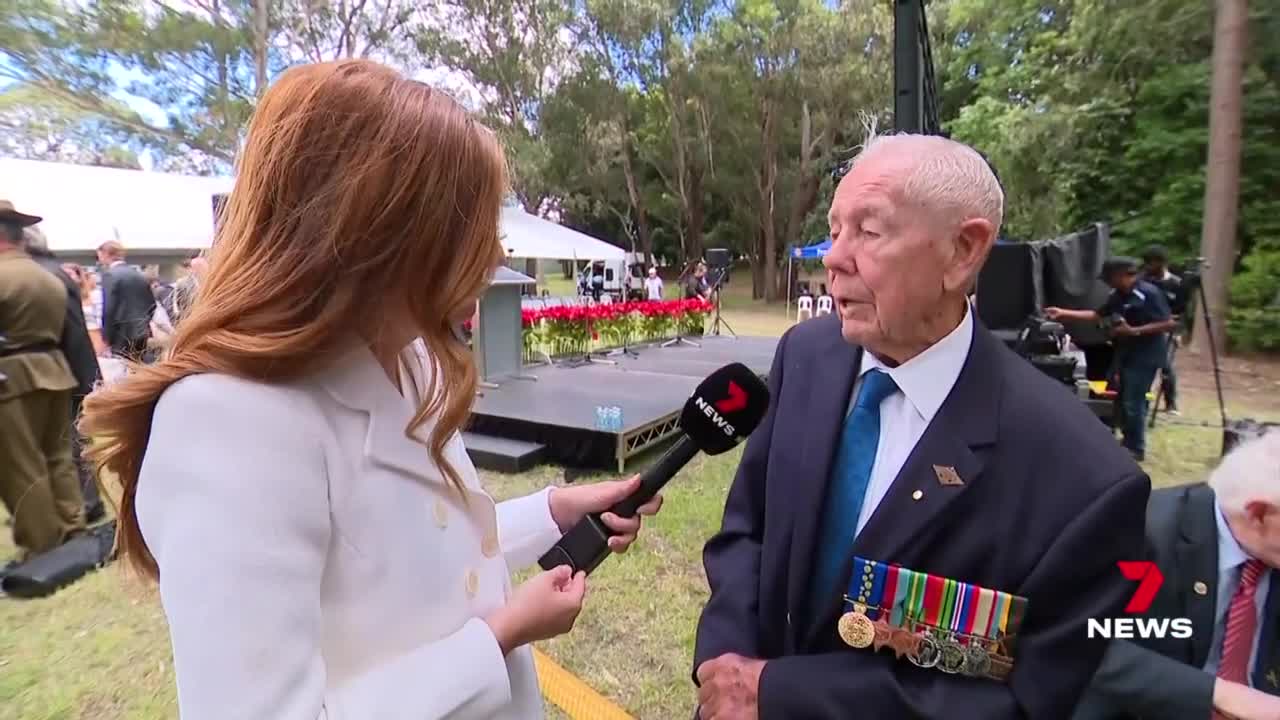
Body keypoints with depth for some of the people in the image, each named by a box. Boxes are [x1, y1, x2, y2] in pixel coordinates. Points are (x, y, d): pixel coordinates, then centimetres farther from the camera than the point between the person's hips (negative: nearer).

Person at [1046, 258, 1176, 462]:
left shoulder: (1149, 293, -17)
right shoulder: (1118, 295, 7)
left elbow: (1169, 324, -19)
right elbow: (1097, 315, 12)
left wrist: (1134, 331, -23)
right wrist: (1063, 313, 5)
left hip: (1145, 356, -8)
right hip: (1127, 354, 8)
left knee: (1133, 403, -5)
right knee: (1124, 400, 14)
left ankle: (1136, 449, 8)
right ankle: (1128, 442, 28)